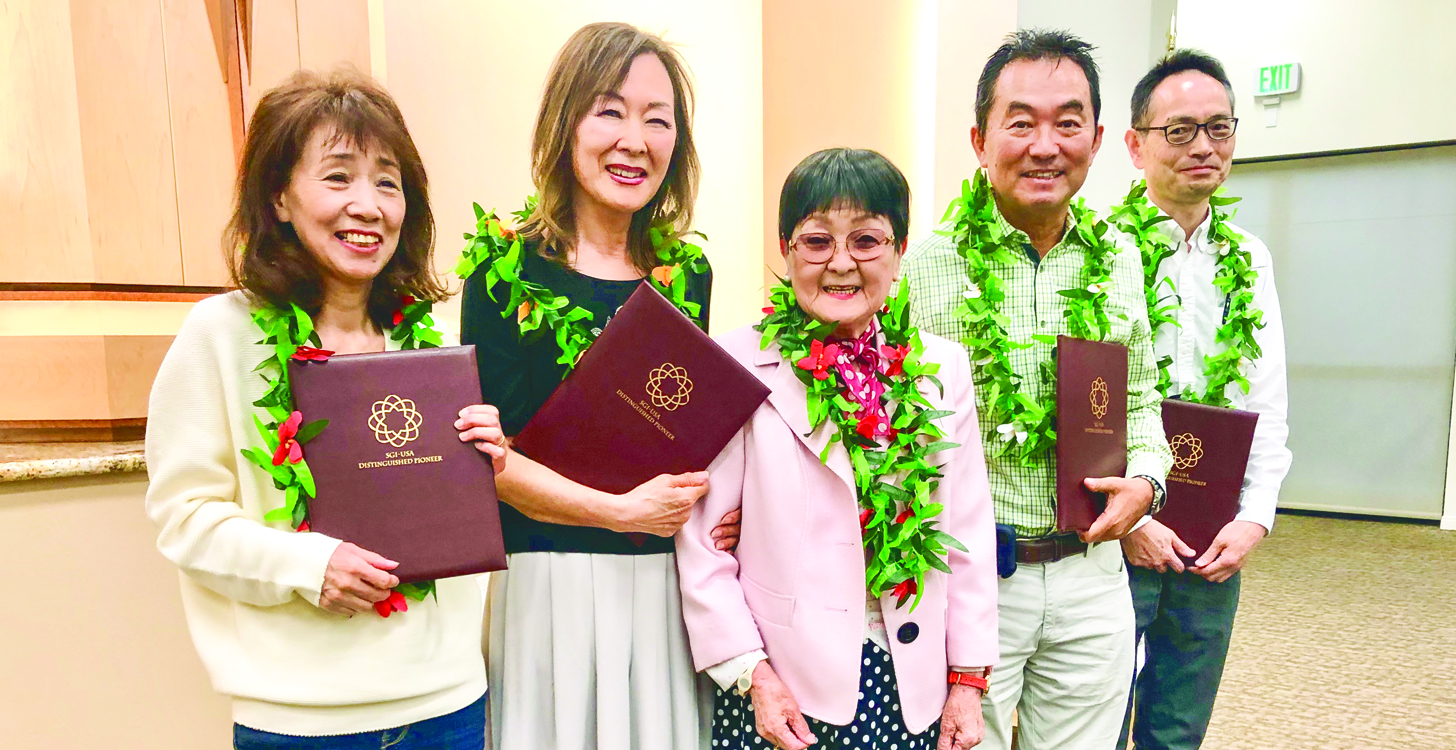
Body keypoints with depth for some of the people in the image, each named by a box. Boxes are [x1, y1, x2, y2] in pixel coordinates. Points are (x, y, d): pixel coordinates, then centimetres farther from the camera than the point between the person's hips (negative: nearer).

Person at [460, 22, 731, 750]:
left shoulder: (688, 273, 5)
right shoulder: (509, 272, -7)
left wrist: (706, 502, -2)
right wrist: (623, 511, -14)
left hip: (668, 580, 4)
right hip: (551, 580, -4)